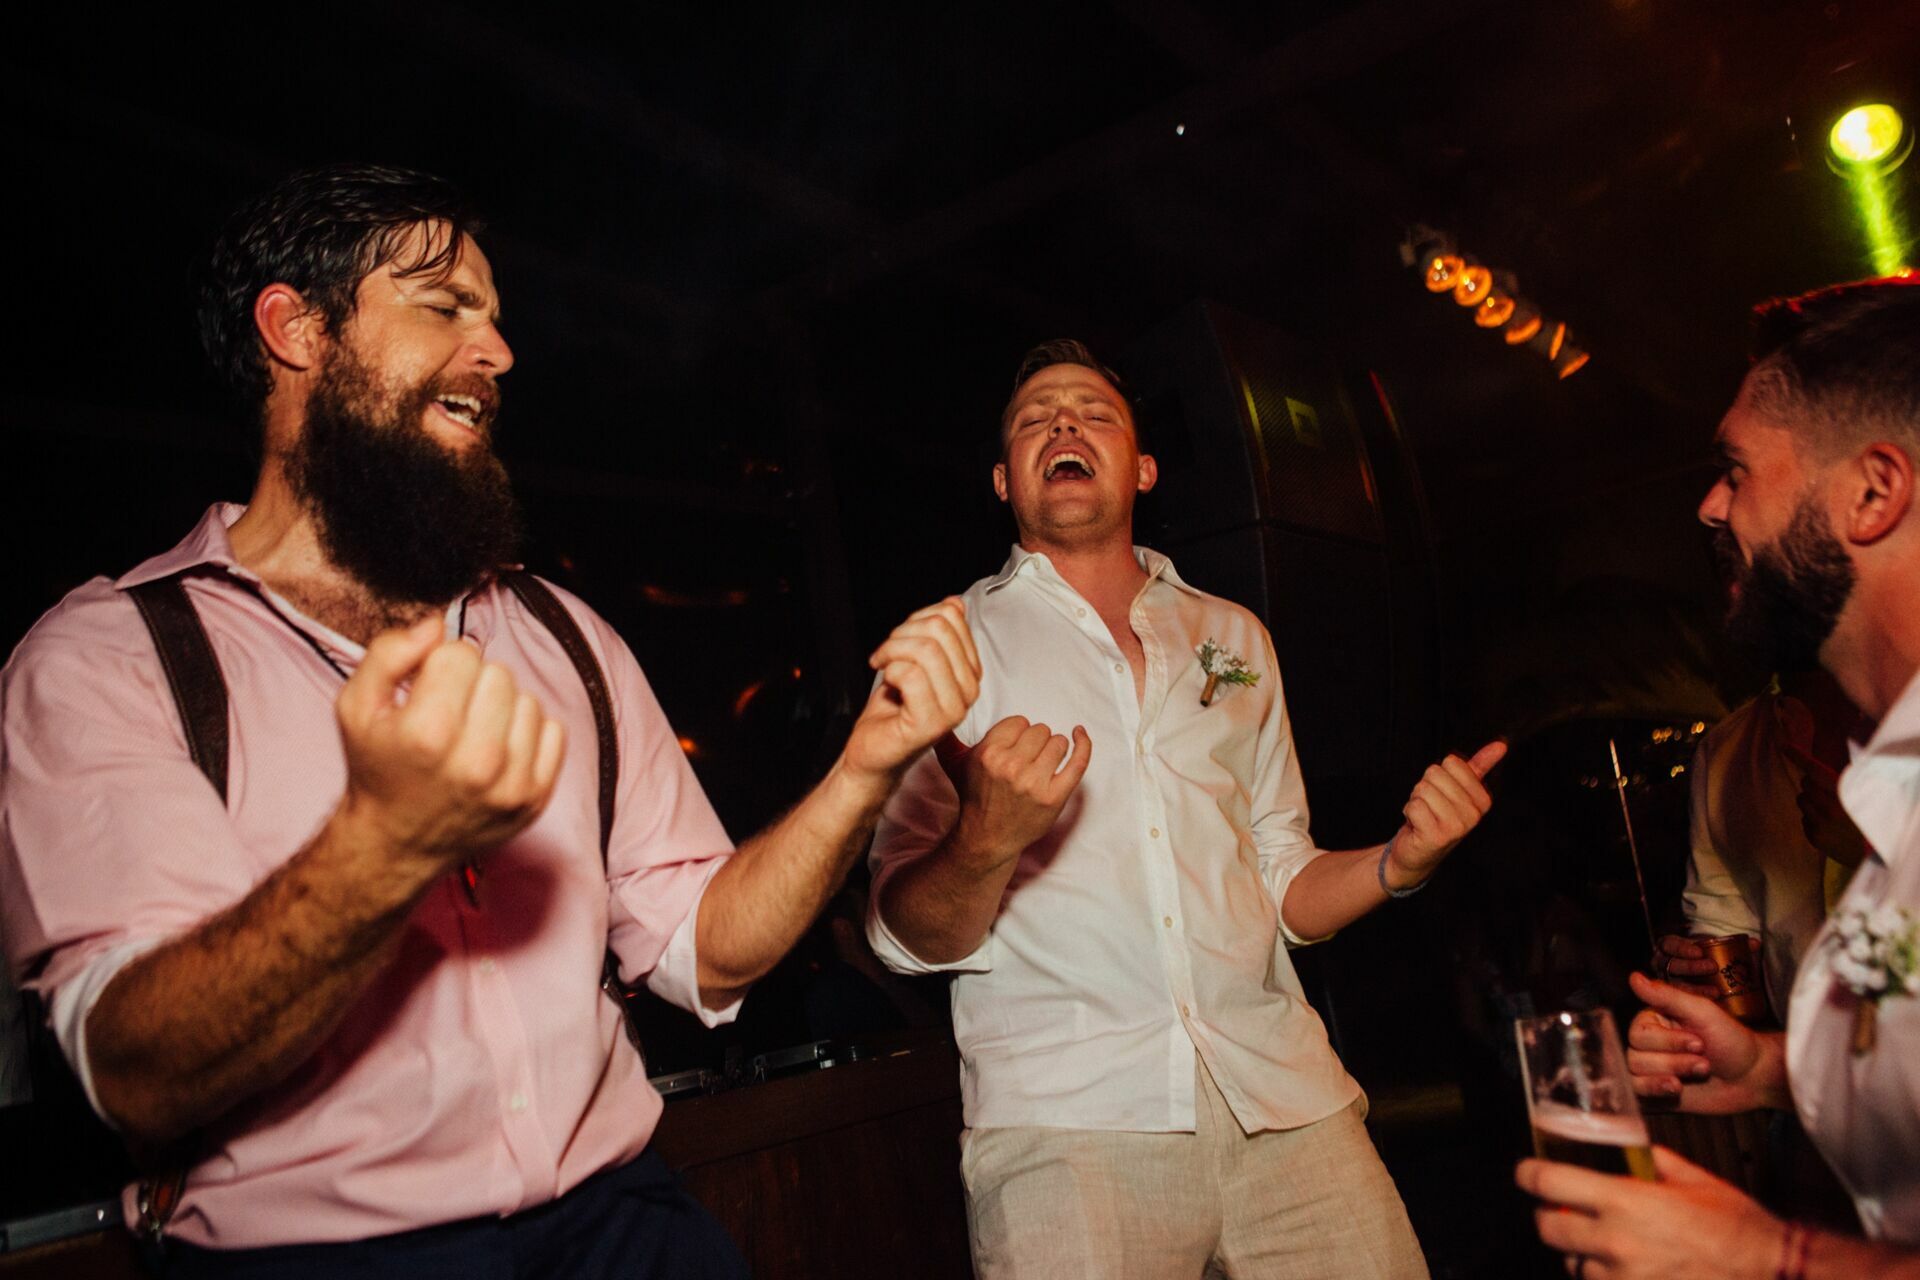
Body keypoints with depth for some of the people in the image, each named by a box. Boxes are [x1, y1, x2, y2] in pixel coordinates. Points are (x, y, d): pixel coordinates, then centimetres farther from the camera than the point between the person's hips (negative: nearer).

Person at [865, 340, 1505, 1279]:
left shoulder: (1234, 637, 15)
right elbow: (908, 938, -1)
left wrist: (1400, 860, -1)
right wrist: (986, 842, -22)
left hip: (1280, 1095, 4)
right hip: (1062, 1119, -3)